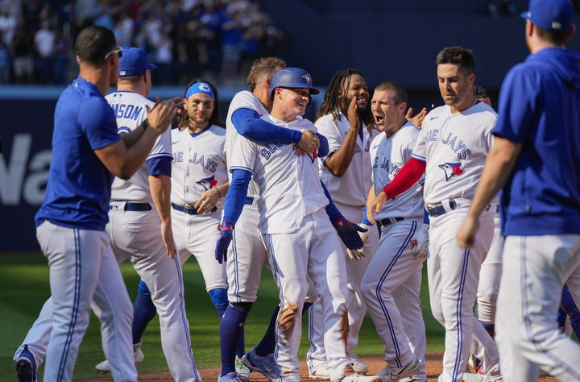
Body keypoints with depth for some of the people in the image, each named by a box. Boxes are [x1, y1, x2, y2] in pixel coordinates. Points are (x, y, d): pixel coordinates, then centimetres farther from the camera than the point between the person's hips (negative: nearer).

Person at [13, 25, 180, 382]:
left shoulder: (74, 97, 13)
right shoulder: (94, 107, -19)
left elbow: (114, 148, 22)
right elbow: (123, 166, -16)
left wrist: (149, 125, 15)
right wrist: (155, 129, -4)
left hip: (89, 227, 11)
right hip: (74, 227, -11)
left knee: (118, 310, 13)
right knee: (72, 321, -6)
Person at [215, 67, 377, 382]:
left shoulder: (308, 128, 19)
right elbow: (239, 183, -5)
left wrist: (339, 221, 22)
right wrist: (226, 227, -16)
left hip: (320, 223, 6)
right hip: (282, 226, -6)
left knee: (337, 296, 0)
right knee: (293, 299, -6)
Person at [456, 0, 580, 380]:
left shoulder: (527, 75, -8)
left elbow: (504, 153, -11)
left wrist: (473, 214, -4)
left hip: (538, 225, -8)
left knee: (534, 334, -10)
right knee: (512, 328, 13)